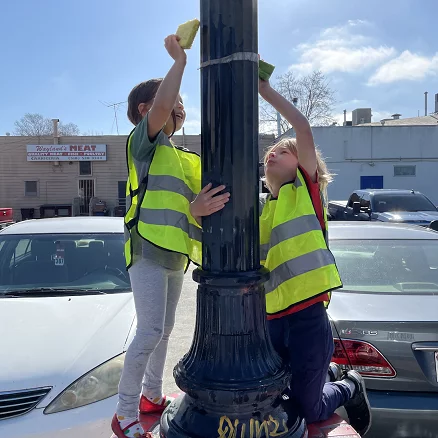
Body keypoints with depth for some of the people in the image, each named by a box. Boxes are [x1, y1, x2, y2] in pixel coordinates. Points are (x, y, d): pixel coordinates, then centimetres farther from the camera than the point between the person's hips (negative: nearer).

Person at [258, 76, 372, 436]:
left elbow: (303, 127, -11)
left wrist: (266, 90, -4)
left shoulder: (307, 189, 0)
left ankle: (350, 386, 37)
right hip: (270, 318, 6)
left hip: (307, 316, -6)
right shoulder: (259, 209, 13)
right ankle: (328, 372, 41)